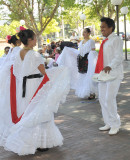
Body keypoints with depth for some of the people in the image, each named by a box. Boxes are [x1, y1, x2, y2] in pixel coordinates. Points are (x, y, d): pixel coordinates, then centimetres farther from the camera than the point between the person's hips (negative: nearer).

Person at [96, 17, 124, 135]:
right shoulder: (105, 41, 16)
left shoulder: (116, 40, -10)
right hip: (104, 74, 9)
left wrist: (110, 66, -37)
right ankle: (108, 123, 23)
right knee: (102, 98, 11)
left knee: (110, 99, -11)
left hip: (114, 74, -9)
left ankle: (115, 125, 4)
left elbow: (119, 57, -21)